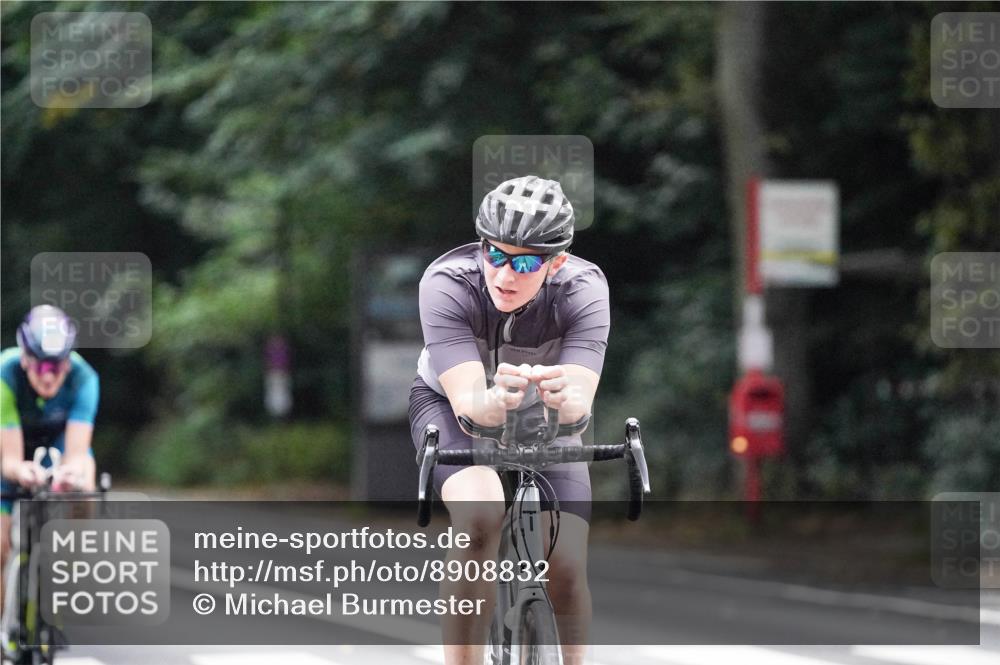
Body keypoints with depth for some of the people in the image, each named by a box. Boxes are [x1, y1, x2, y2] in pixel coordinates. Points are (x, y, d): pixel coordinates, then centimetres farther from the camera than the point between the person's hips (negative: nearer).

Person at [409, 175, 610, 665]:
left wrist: (564, 398, -63)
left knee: (567, 568, -13)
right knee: (480, 515, -33)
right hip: (450, 407, -2)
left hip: (543, 422, 2)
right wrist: (495, 401, -63)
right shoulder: (446, 284, -33)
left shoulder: (584, 289, -29)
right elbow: (467, 402, -40)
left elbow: (580, 401, -39)